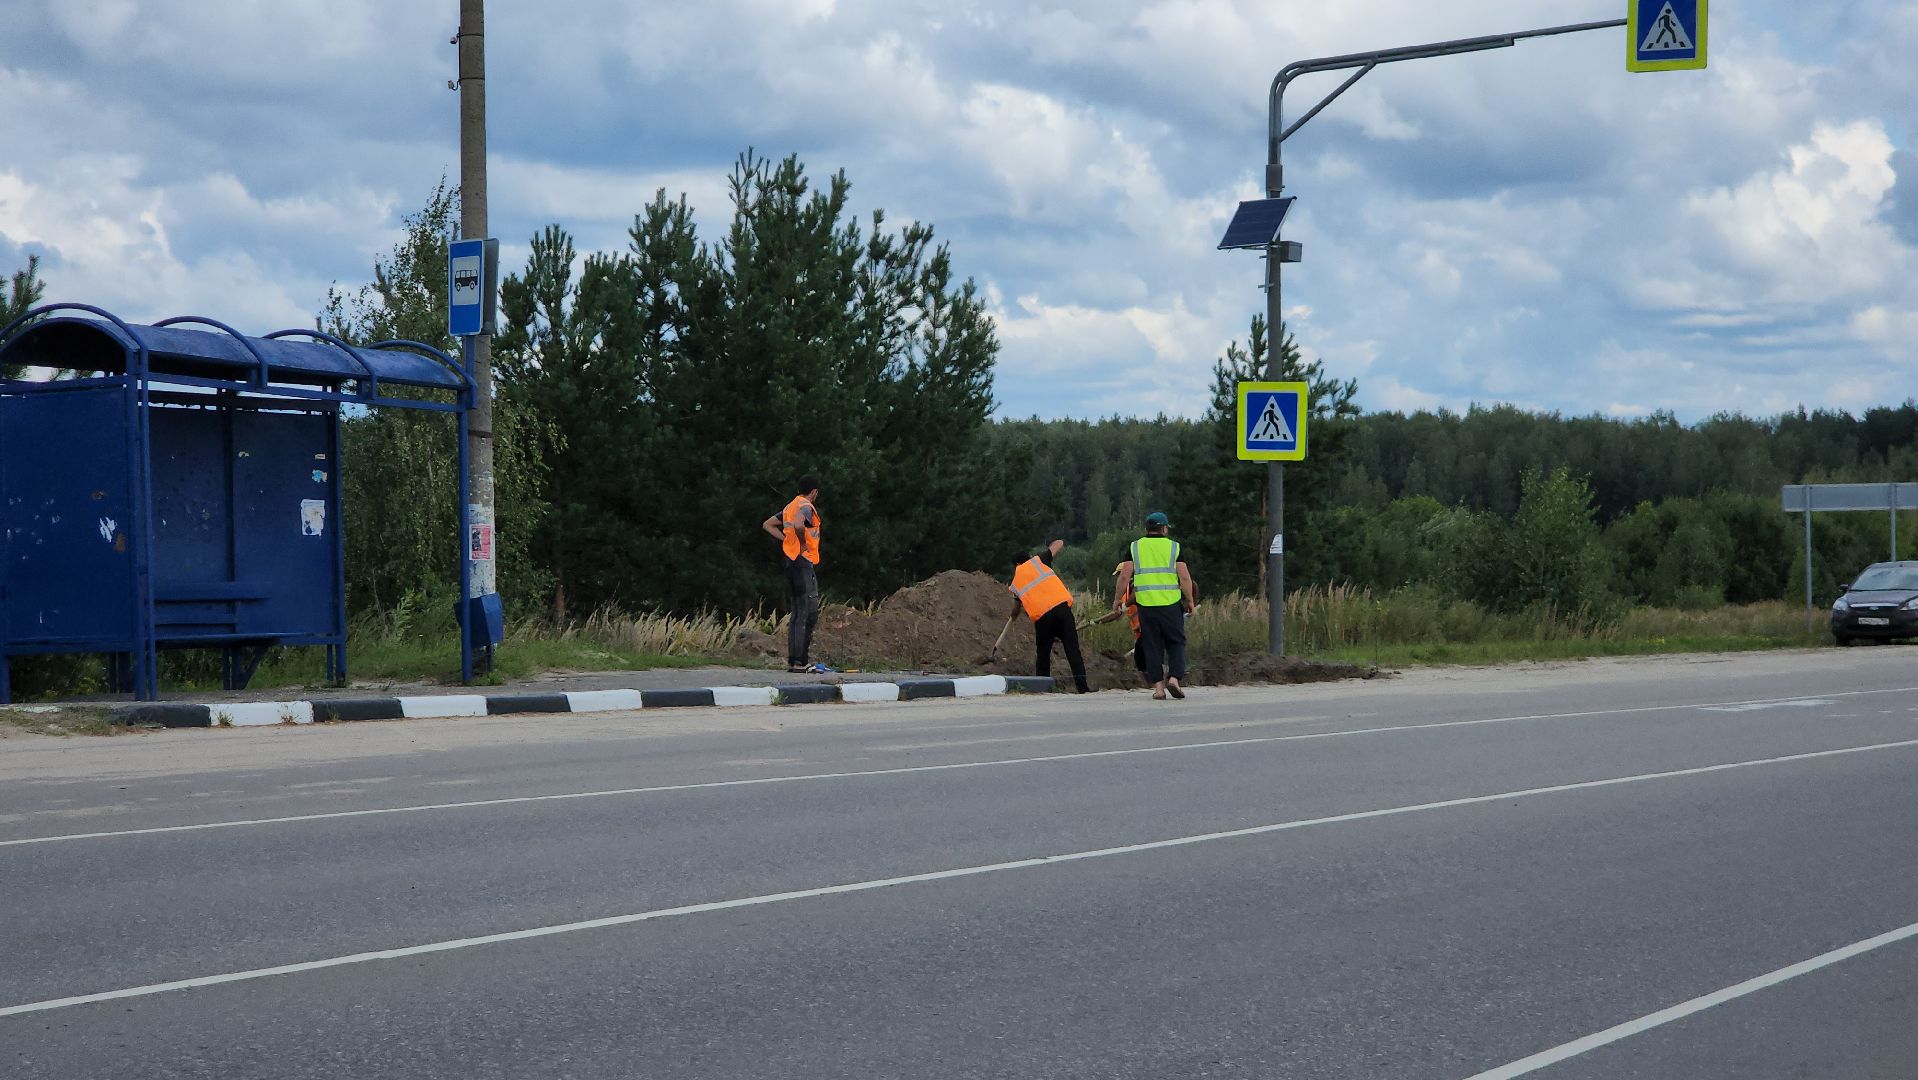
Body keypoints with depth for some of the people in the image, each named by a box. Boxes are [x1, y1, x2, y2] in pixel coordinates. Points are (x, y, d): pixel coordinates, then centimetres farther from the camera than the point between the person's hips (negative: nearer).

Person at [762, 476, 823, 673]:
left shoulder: (790, 507, 16)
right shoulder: (806, 507, -11)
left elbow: (768, 525, 22)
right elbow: (798, 525, -32)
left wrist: (787, 540, 13)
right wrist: (803, 543, -15)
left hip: (792, 561, 10)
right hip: (803, 562, -10)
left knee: (798, 613, 13)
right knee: (808, 613, -10)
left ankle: (793, 660, 13)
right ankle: (799, 661, -14)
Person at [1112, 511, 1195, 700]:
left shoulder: (1135, 547, 5)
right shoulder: (1173, 547, 3)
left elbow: (1124, 577, 0)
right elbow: (1185, 577, -3)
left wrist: (1117, 599, 11)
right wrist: (1190, 601, 8)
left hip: (1146, 604, 1)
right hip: (1171, 604, -1)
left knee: (1152, 647, 6)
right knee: (1176, 643, 10)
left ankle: (1158, 687, 3)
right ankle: (1174, 678, -8)